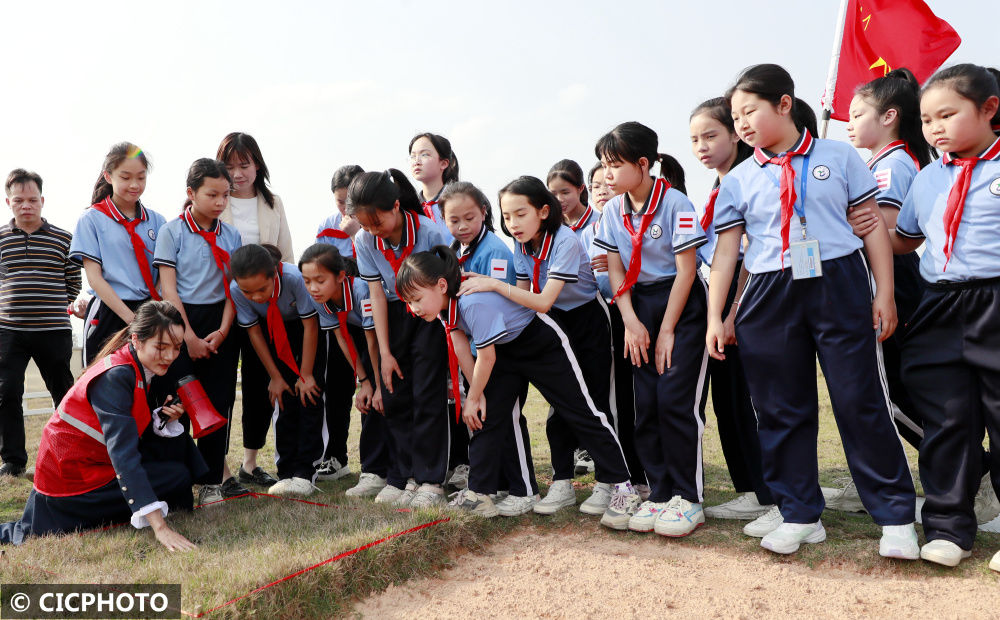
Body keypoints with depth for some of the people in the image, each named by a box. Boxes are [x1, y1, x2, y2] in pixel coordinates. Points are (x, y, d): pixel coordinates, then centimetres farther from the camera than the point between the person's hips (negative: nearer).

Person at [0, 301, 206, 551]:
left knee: (176, 439, 2)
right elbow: (123, 453, -38)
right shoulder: (115, 376, -29)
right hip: (71, 473, -8)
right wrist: (159, 527, -44)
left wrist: (164, 418, -18)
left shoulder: (145, 371, -1)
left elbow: (134, 435, 5)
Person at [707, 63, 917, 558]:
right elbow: (725, 250, 6)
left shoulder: (839, 157, 5)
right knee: (782, 407, 6)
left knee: (860, 400, -1)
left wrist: (884, 293, 0)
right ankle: (800, 514, 20)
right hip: (770, 296, 2)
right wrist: (715, 317, 0)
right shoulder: (738, 181, 8)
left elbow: (873, 224, 6)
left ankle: (895, 516, 13)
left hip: (839, 284, -2)